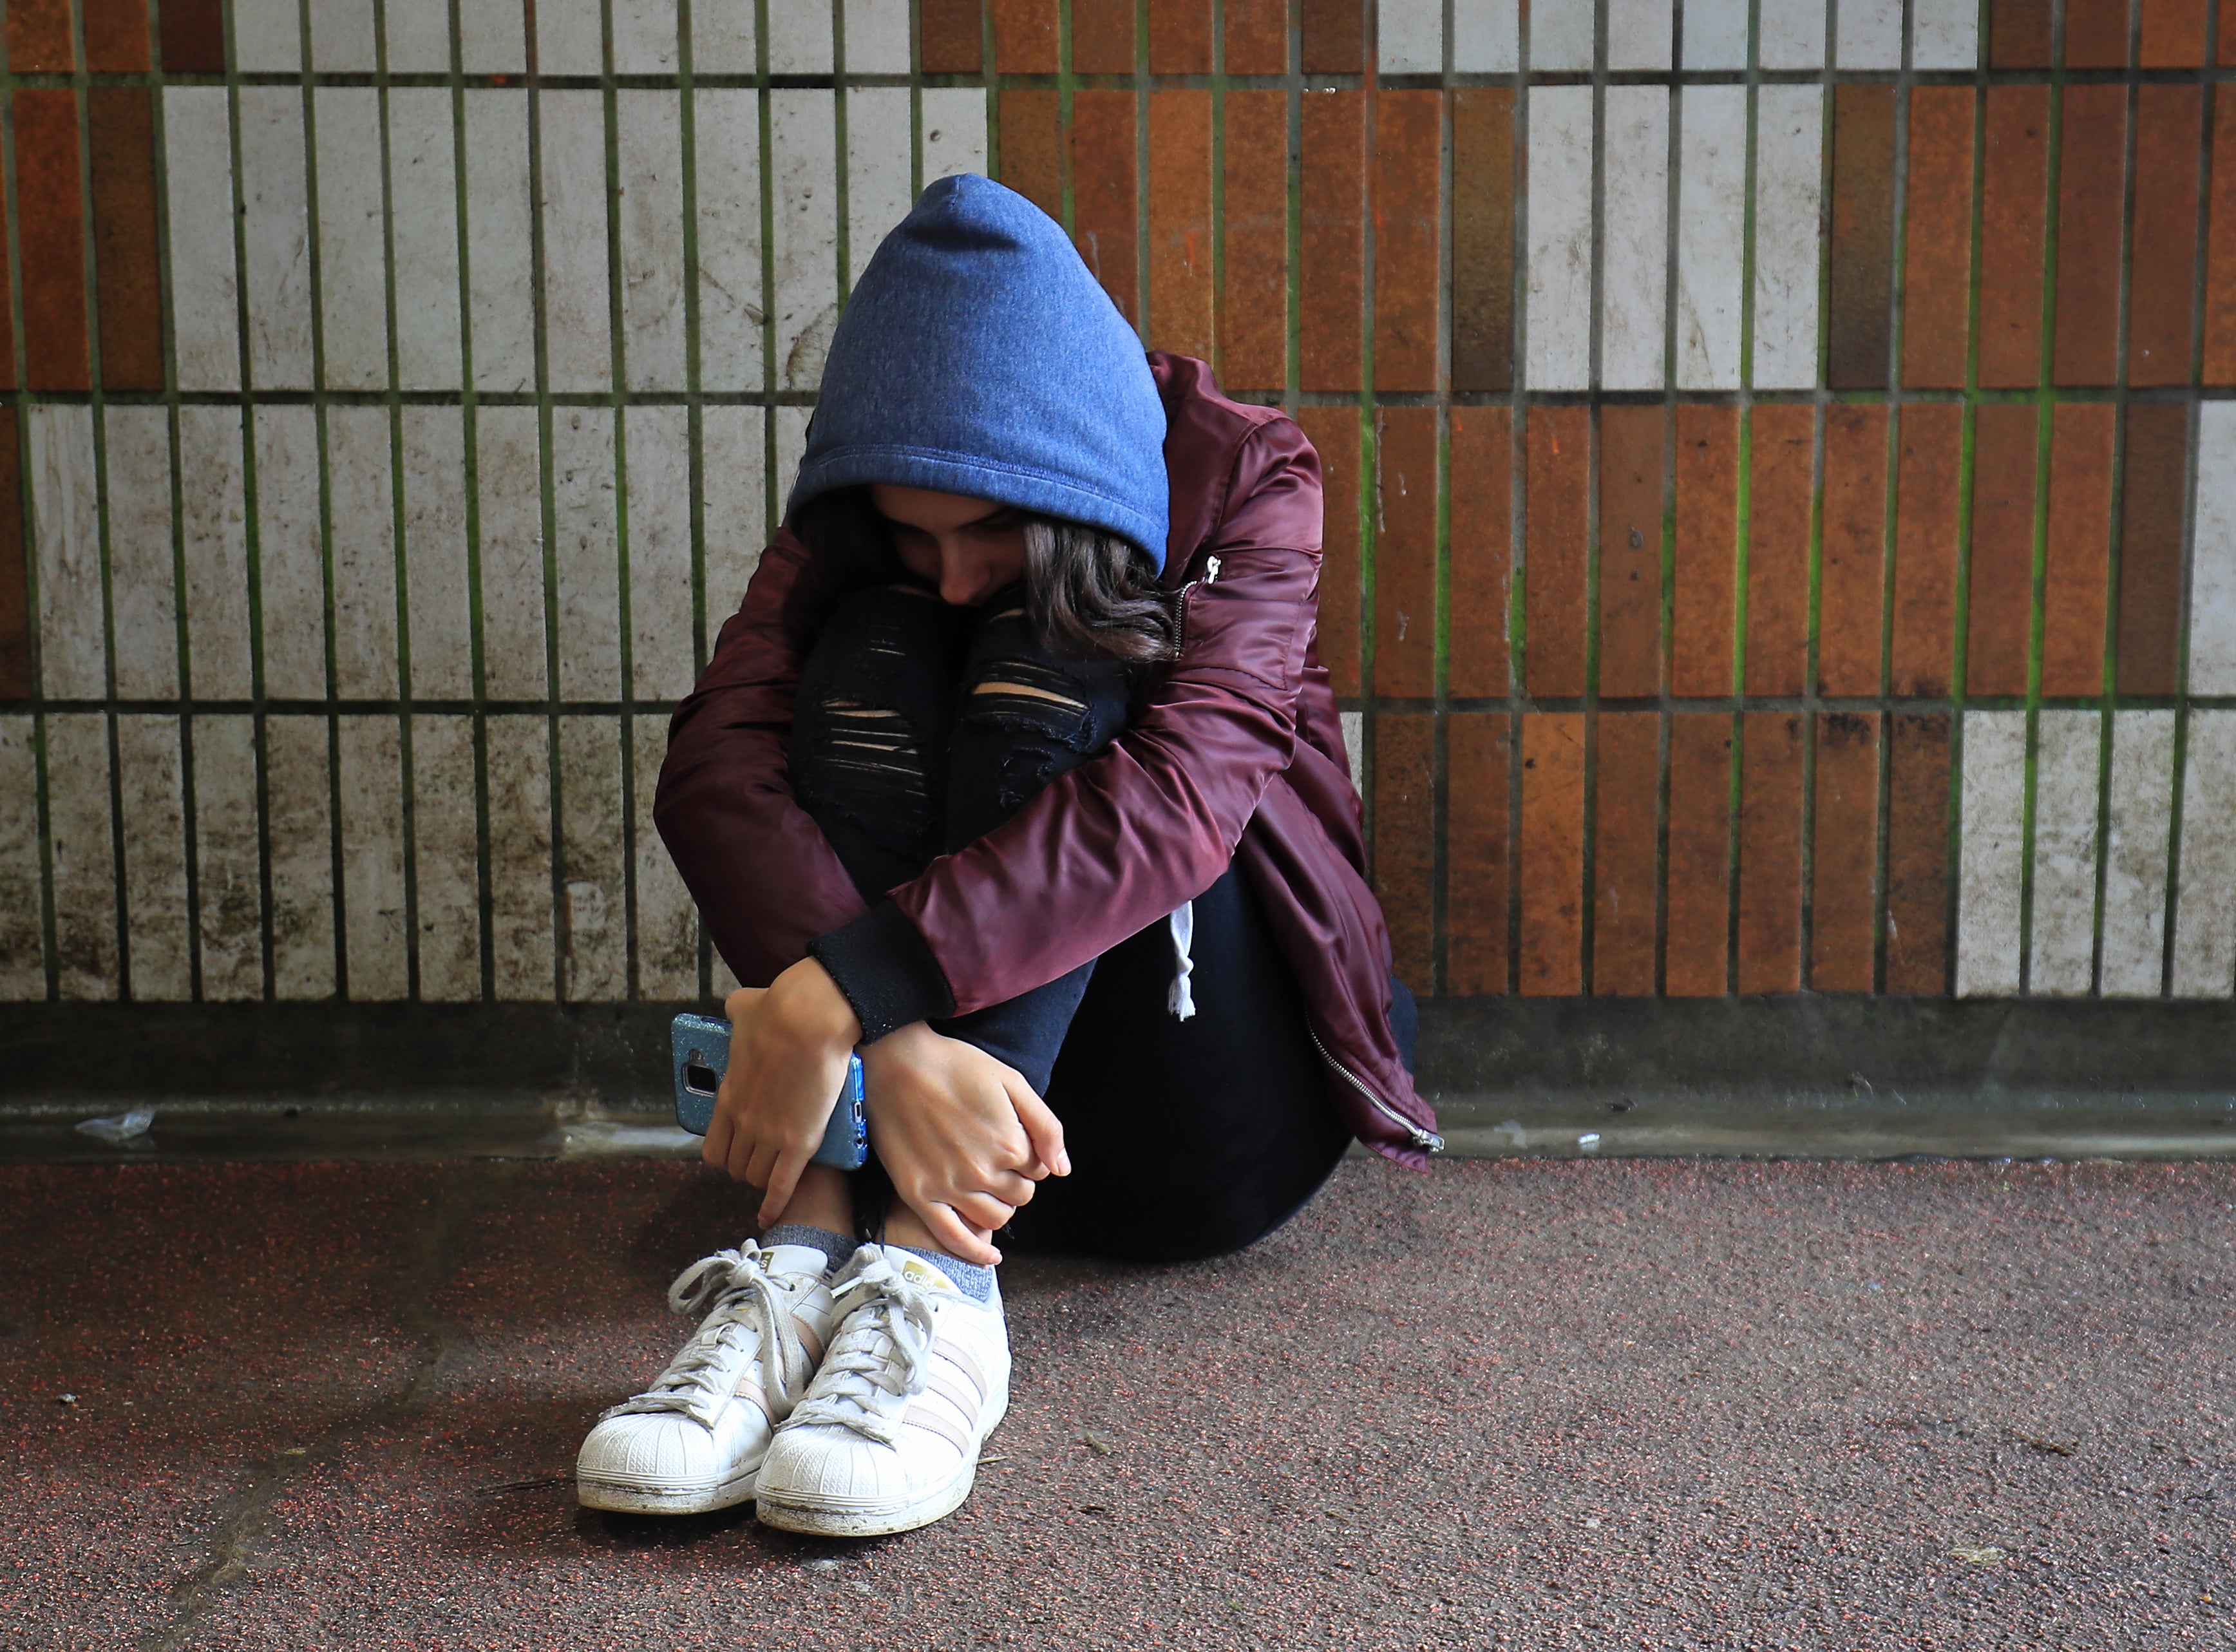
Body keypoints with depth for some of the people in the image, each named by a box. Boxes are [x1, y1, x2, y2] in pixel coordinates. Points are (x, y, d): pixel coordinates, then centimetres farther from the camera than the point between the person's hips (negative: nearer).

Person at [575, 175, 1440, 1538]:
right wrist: (900, 1046, -41)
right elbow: (717, 762, -24)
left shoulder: (1243, 479, -12)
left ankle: (932, 1279, -42)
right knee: (874, 652, -23)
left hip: (1207, 1135, -2)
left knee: (1046, 665, -27)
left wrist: (840, 995, -40)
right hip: (959, 1099, 3)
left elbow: (1175, 800, -30)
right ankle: (807, 1260, -38)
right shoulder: (856, 529, -5)